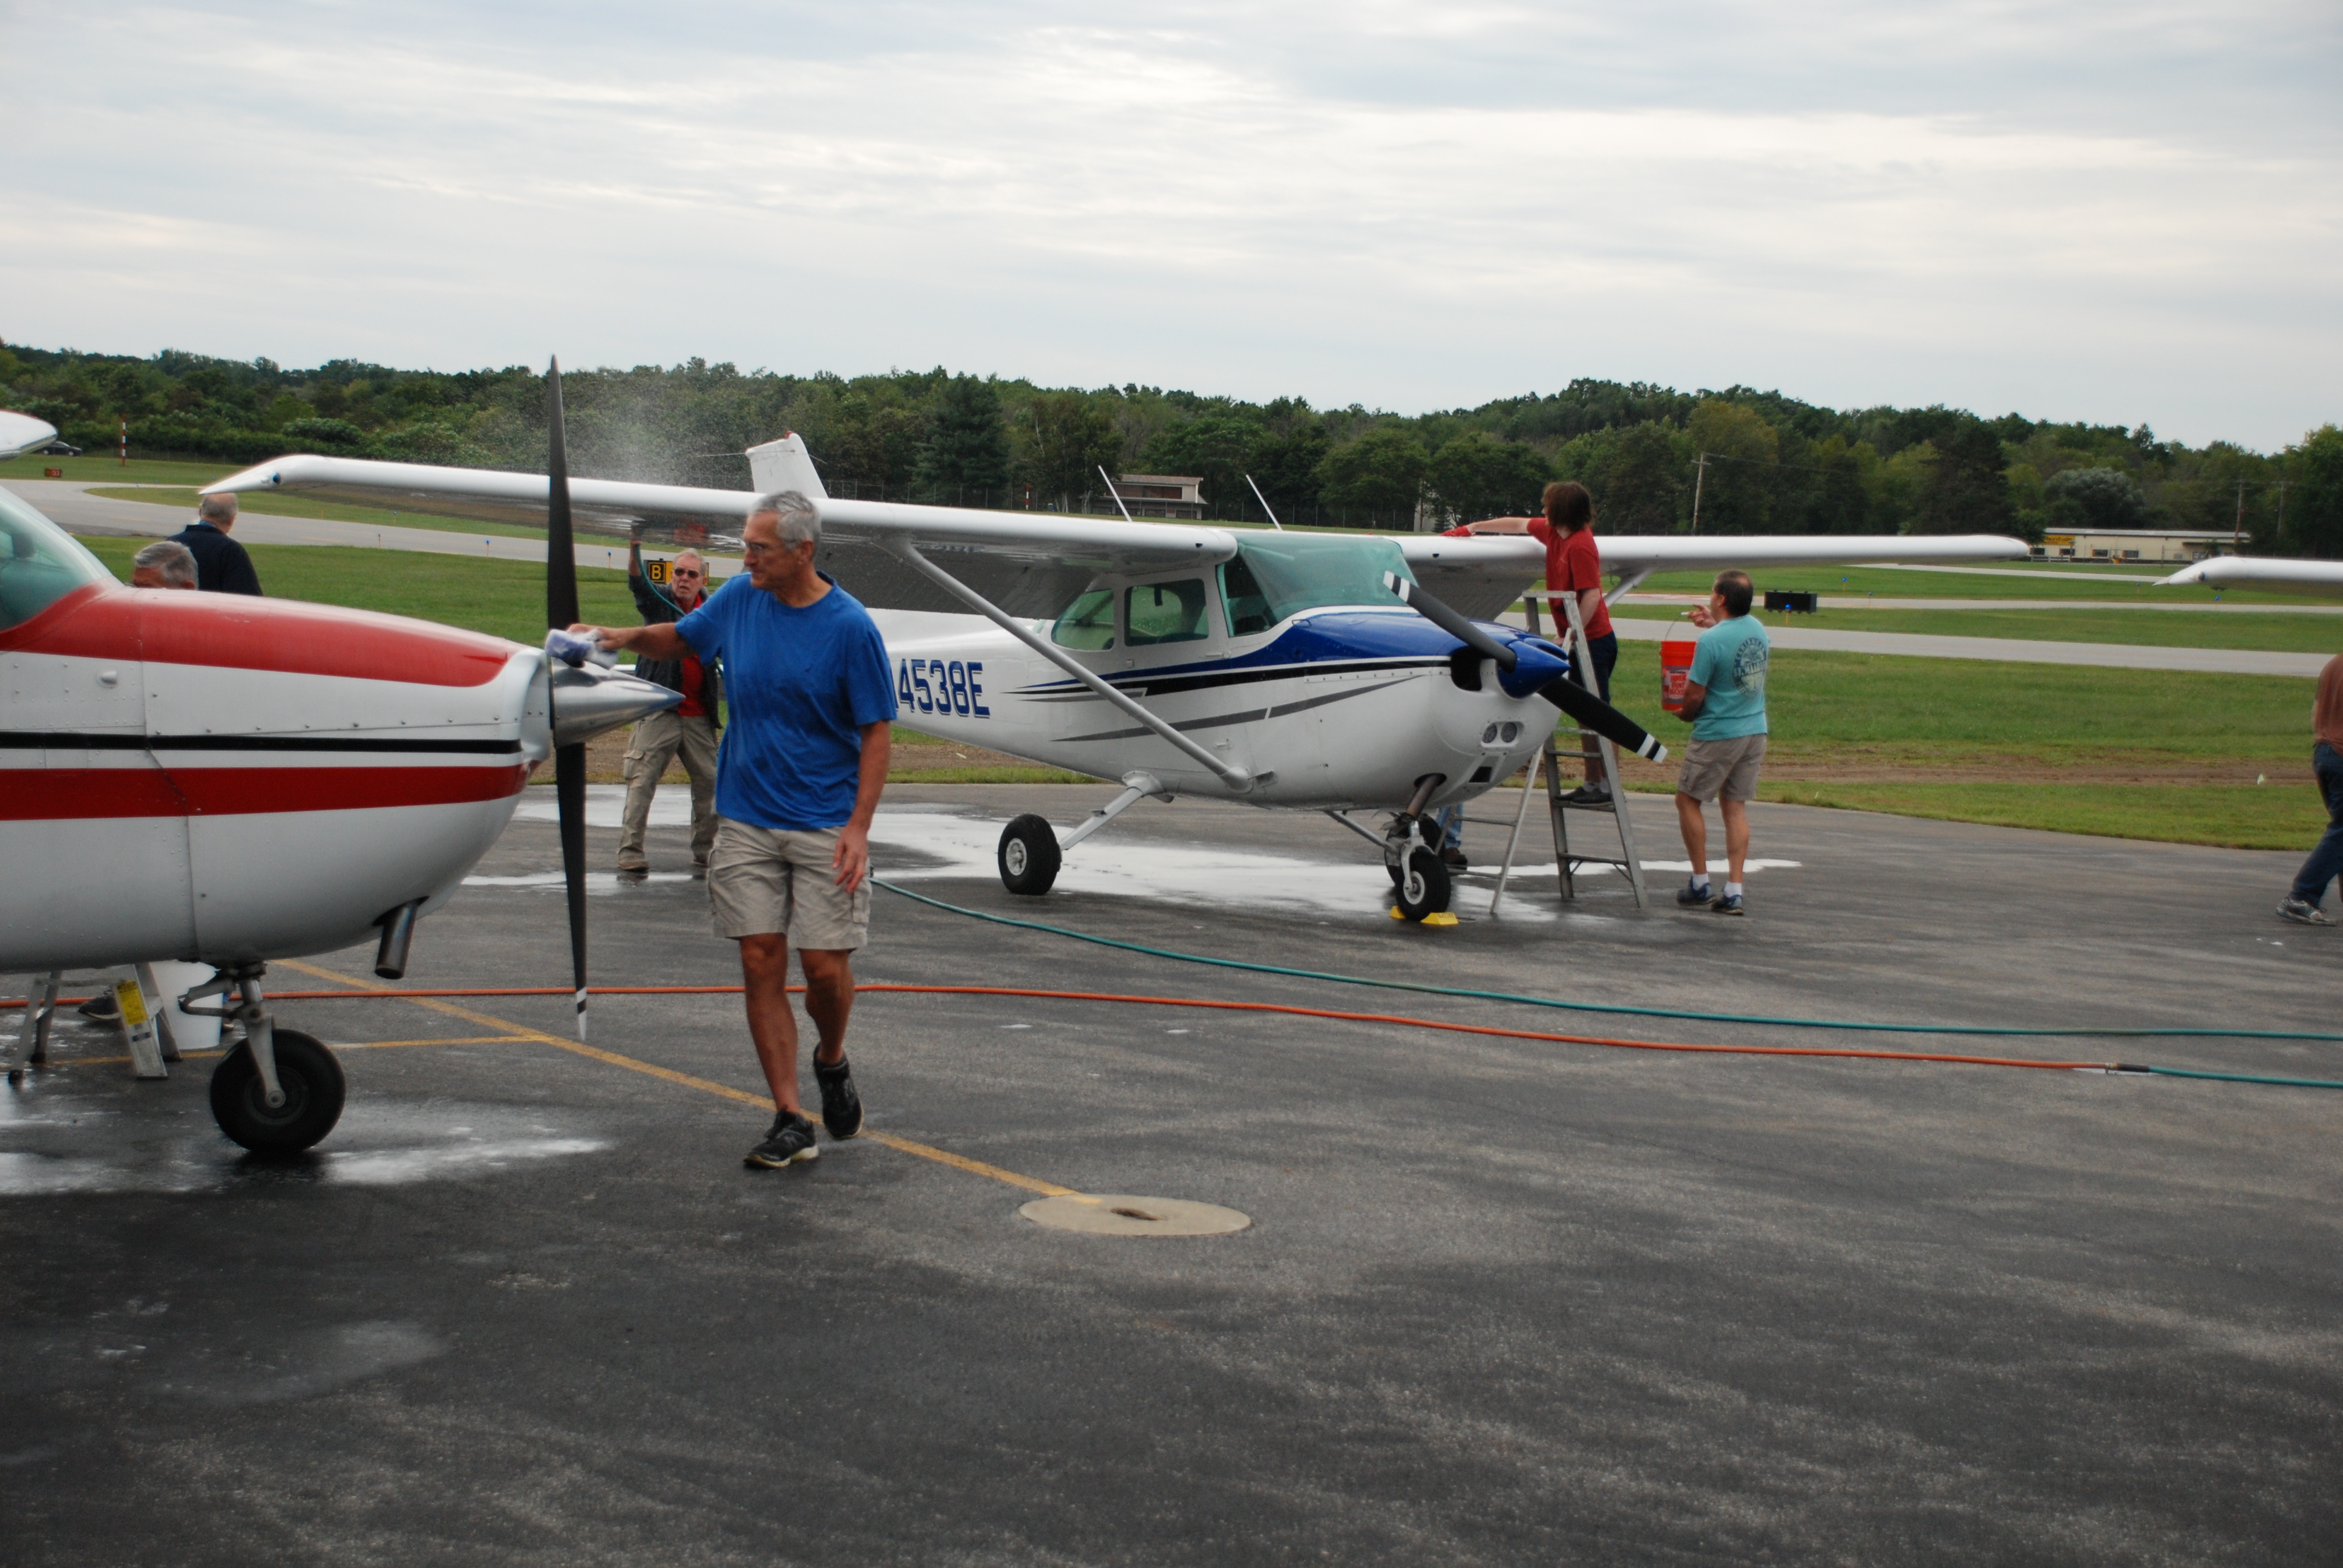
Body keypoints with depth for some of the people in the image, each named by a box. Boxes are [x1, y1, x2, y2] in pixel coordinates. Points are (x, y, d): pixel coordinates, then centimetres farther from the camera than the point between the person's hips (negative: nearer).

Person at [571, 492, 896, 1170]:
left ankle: (832, 1061, 28)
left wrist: (859, 827, -16)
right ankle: (790, 1120, 5)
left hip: (825, 824, -4)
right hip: (746, 819, 4)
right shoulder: (741, 598, 3)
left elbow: (875, 732, -8)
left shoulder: (849, 627, -11)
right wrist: (628, 636, 2)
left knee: (826, 967, -5)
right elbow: (680, 638, 22)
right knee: (761, 964, 0)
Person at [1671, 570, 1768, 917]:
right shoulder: (1757, 629, 2)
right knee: (1735, 807, 10)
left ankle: (1701, 886, 9)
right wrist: (1714, 626, 22)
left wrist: (1685, 714, 6)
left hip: (1718, 735, -7)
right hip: (1755, 732, 7)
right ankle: (1734, 892, 4)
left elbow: (1694, 696, -15)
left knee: (1688, 800, 9)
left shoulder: (1711, 641, -19)